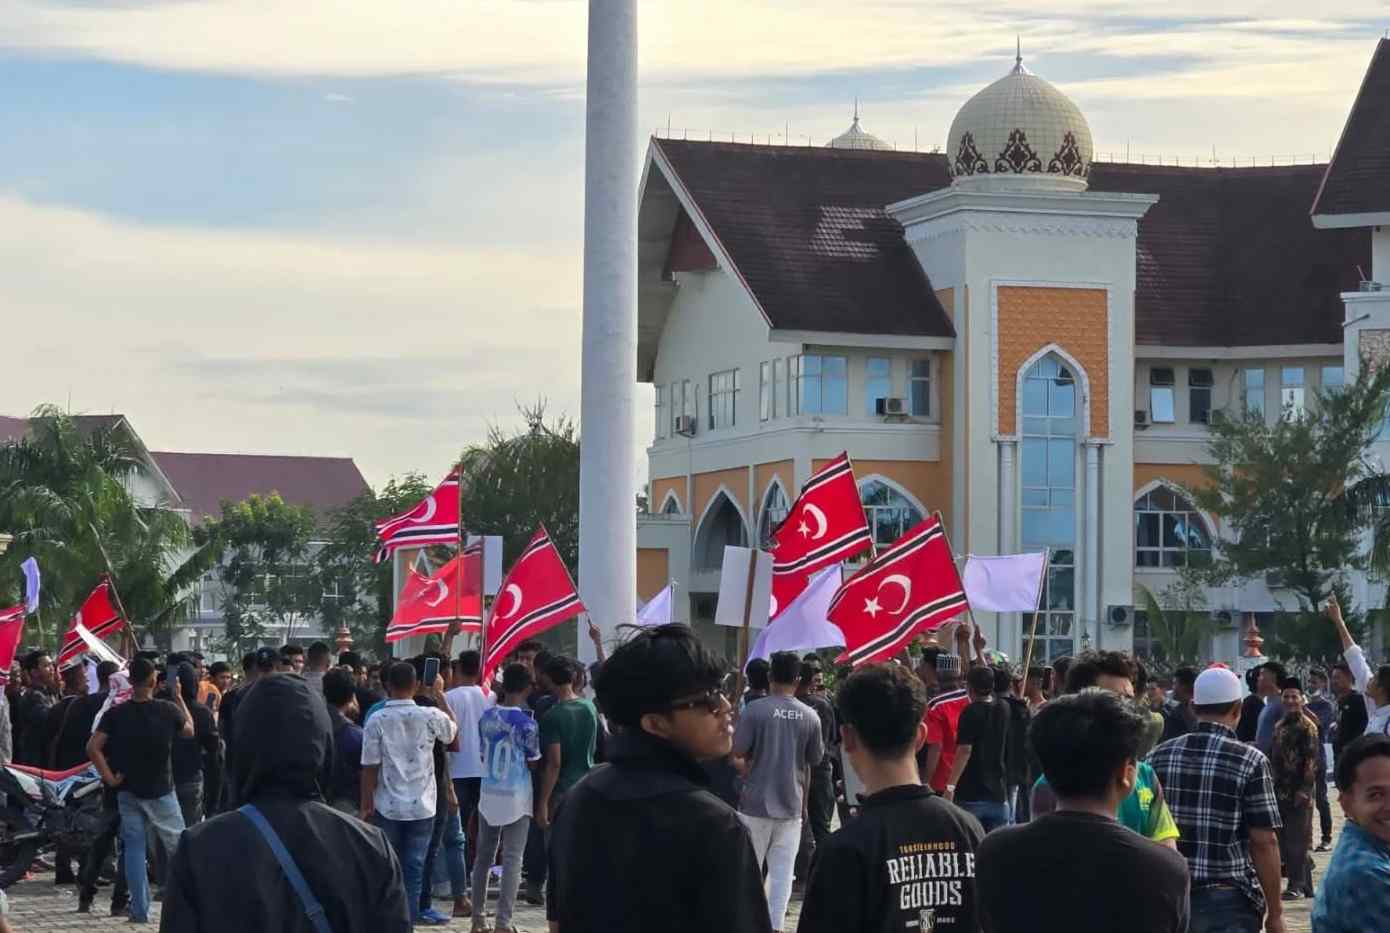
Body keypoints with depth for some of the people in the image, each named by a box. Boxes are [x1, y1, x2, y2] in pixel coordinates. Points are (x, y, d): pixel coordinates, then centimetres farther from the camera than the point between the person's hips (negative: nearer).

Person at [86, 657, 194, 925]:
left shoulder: (116, 714, -7)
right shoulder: (167, 710, -9)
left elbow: (93, 747, -15)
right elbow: (189, 731, 10)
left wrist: (109, 777, -7)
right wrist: (179, 698, 16)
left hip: (128, 790, 2)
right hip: (160, 791, -1)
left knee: (134, 848, 6)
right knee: (177, 846, 11)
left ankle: (140, 909, 5)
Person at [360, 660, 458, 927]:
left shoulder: (376, 721, -10)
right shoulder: (430, 716, -8)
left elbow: (370, 767, -9)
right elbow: (453, 730, 15)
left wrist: (366, 804, 1)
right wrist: (439, 694, 22)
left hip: (388, 807, 0)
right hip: (422, 805, 0)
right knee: (414, 865, 6)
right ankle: (410, 914, 5)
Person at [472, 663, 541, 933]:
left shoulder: (486, 716, 3)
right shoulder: (526, 722, -14)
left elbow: (483, 755, 11)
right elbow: (533, 764, -9)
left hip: (488, 795, 5)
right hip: (516, 798, -5)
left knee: (483, 856, 15)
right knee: (512, 860, -3)